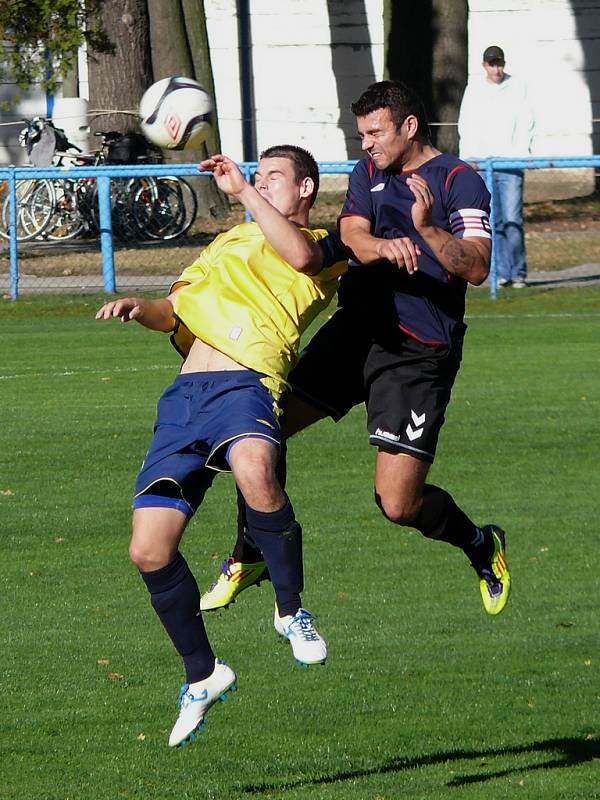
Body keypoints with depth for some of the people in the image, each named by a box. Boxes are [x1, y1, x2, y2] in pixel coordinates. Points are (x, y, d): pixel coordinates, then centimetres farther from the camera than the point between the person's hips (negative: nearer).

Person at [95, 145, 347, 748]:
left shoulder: (325, 248, 13)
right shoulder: (230, 243, 32)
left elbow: (298, 255, -12)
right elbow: (175, 311, 26)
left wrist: (242, 190, -9)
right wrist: (139, 308, 4)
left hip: (246, 383, -6)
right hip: (184, 396, 6)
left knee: (255, 471, -41)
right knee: (149, 550, -5)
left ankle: (291, 609, -19)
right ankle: (202, 675, 15)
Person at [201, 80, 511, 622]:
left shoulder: (460, 181, -6)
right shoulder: (369, 172, 13)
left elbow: (477, 268, -17)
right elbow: (351, 235, -5)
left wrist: (428, 230, -33)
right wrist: (384, 246, -29)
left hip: (419, 353, -6)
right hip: (356, 331, 6)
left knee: (398, 503, -11)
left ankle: (483, 547, 20)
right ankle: (251, 558, 11)